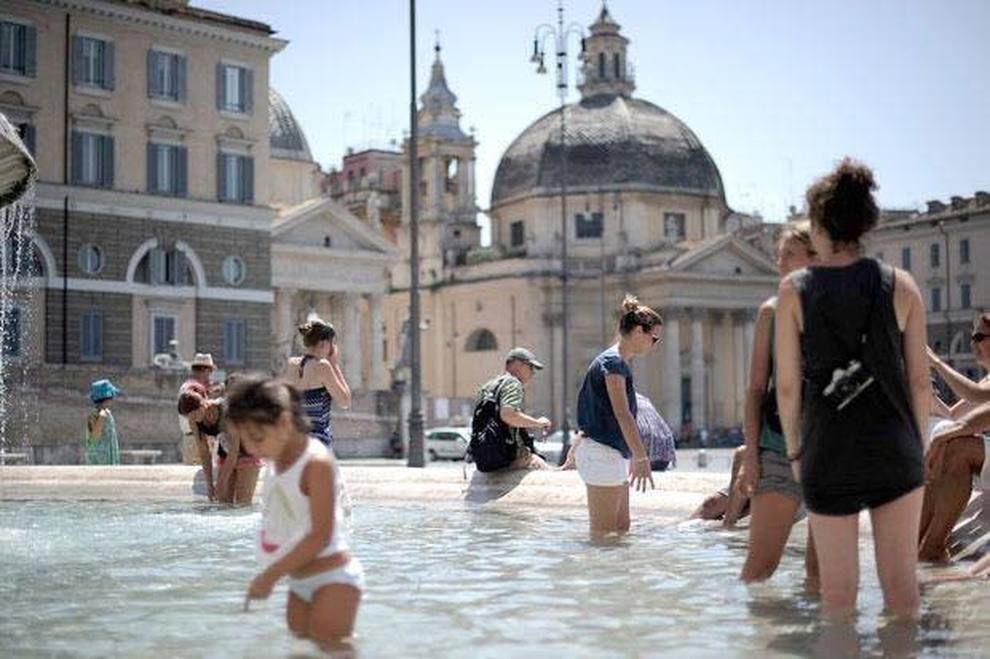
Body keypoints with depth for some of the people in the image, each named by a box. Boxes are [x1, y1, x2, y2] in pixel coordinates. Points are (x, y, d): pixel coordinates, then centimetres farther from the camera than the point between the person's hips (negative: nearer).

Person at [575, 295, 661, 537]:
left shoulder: (619, 362, 17)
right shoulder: (612, 362, -14)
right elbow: (622, 414, -20)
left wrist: (635, 456, 24)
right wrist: (642, 458, -21)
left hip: (612, 453, 10)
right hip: (601, 452, -10)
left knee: (621, 527, 12)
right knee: (602, 532, -7)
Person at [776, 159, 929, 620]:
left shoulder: (795, 290, -5)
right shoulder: (901, 286, -2)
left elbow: (787, 386, -3)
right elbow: (920, 381, 0)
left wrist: (794, 451, 9)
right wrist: (917, 443, 14)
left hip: (827, 453, -1)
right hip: (894, 450, 1)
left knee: (838, 591, 9)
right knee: (901, 582, 10)